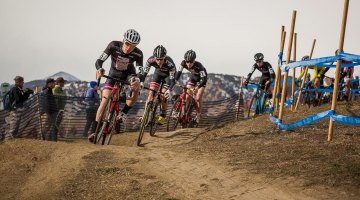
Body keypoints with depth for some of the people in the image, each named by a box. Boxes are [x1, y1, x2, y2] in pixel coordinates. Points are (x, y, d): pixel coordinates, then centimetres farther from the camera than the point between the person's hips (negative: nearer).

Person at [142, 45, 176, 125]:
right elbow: (144, 72, -29)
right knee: (151, 93, -12)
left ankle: (163, 116, 7)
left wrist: (169, 90, -53)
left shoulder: (170, 63, -40)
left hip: (168, 75, -3)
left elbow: (172, 80, -38)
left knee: (164, 95, -12)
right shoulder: (151, 60, -34)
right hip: (158, 73, 3)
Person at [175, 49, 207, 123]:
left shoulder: (198, 66, -40)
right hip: (193, 77, 4)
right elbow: (179, 72, -21)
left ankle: (198, 115, 6)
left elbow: (204, 79, -44)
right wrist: (175, 81, -36)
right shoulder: (183, 63, -29)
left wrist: (197, 87, -57)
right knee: (187, 96, -9)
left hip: (201, 79, -4)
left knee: (198, 98, -13)